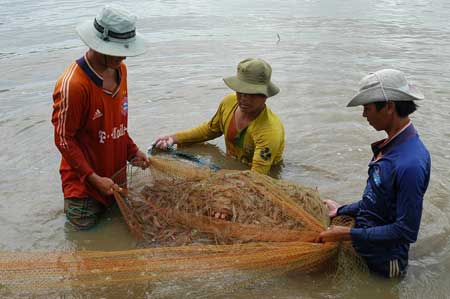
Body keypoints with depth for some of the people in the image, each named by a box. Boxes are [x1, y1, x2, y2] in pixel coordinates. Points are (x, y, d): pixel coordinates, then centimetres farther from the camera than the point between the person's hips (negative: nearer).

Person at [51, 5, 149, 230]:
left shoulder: (120, 69, -4)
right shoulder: (73, 85, -29)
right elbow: (64, 139, -21)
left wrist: (132, 150, 1)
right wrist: (94, 178, -21)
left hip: (116, 168, 7)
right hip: (85, 175, -7)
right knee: (85, 222, 4)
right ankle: (72, 196, 29)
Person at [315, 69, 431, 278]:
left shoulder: (411, 163, -30)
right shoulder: (392, 144, -1)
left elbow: (407, 230, -25)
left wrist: (349, 234, -22)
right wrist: (341, 210, 14)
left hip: (381, 264, -8)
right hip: (365, 247, 8)